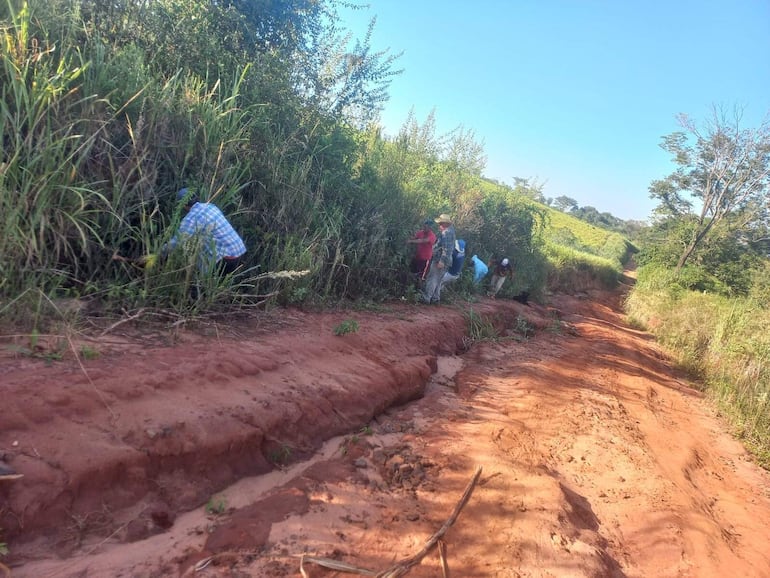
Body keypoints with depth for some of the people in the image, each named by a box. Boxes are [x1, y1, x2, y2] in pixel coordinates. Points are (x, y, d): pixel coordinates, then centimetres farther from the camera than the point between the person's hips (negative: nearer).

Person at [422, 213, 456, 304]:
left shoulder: (446, 233, -17)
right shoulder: (450, 231, 17)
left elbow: (446, 249, -25)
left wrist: (442, 261, -27)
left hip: (440, 260, -11)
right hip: (442, 260, 11)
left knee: (432, 280, -7)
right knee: (437, 281, 17)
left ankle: (426, 298, -5)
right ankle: (435, 298, 23)